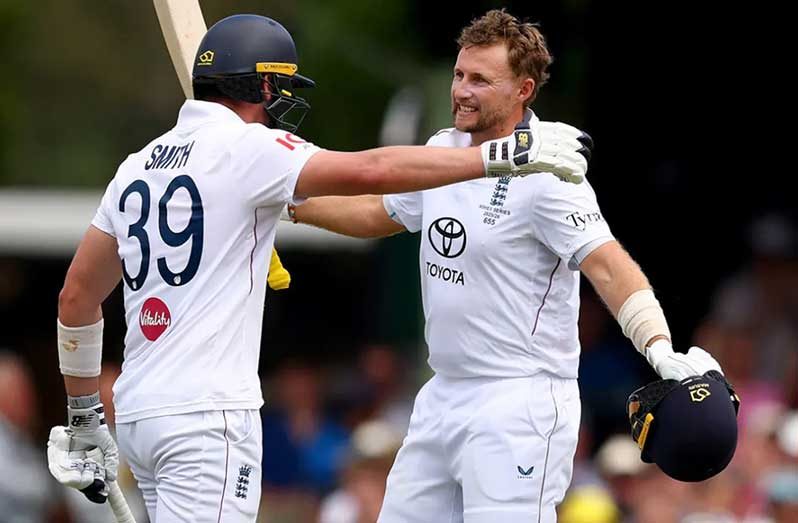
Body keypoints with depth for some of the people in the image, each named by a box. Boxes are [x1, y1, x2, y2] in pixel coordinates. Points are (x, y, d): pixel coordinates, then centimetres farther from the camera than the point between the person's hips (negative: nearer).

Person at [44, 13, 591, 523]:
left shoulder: (138, 165, 16)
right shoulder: (244, 147, -7)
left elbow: (77, 297, 18)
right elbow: (371, 171, -17)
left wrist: (84, 418, 25)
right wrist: (508, 154, -15)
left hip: (137, 413, 8)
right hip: (206, 414, -8)